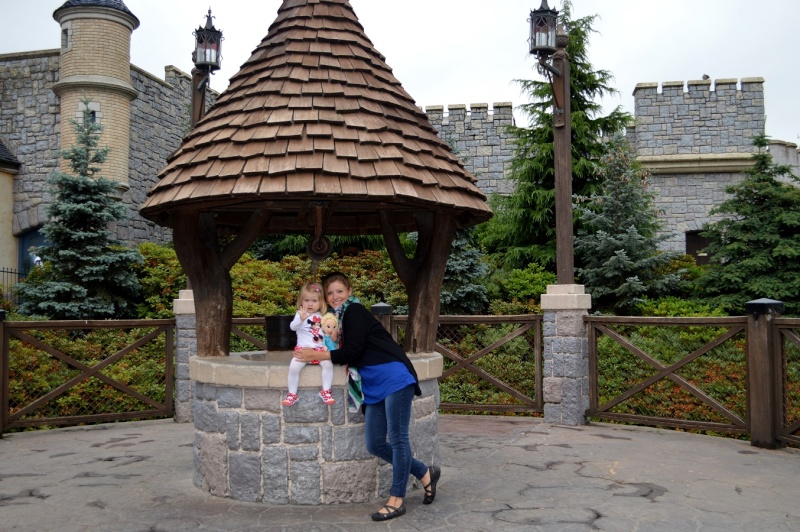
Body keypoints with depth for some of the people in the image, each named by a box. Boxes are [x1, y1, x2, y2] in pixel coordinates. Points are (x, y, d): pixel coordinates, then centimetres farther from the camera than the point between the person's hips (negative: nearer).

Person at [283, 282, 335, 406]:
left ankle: (326, 391, -8)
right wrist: (301, 318, -35)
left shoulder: (322, 316, 12)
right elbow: (292, 327, -17)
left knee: (328, 364, -23)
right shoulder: (300, 314, 1)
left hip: (320, 350, 2)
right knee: (293, 367, -23)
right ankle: (292, 394, -7)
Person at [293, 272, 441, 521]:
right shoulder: (339, 318, 20)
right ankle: (426, 473, 23)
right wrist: (314, 353, 7)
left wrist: (316, 355, -9)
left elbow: (352, 352, -12)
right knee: (375, 444, 7)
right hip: (374, 388, 9)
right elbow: (345, 353, 18)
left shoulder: (355, 311, -5)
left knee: (397, 439, -4)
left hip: (394, 378, -9)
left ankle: (397, 500, 5)